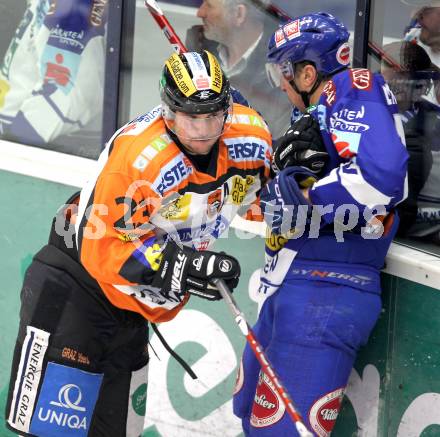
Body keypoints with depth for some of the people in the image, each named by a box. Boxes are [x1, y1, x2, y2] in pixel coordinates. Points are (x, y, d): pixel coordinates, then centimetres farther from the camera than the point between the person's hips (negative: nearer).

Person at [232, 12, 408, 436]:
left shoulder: (354, 88, -10)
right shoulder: (319, 112, 20)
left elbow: (382, 174, -27)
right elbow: (276, 198, 19)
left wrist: (302, 201, -17)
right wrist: (286, 157, 0)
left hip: (325, 292, -11)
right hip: (293, 285, 11)